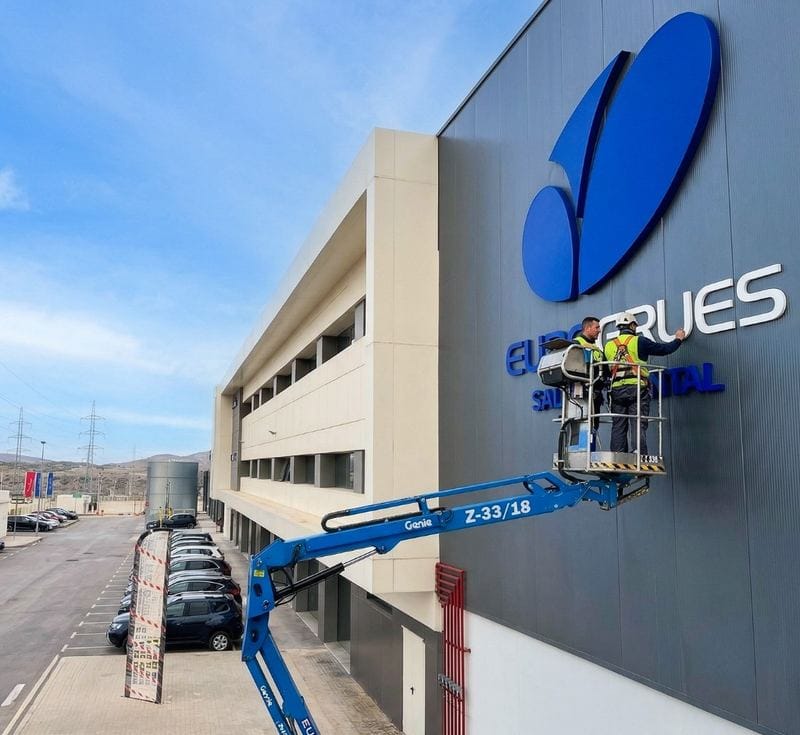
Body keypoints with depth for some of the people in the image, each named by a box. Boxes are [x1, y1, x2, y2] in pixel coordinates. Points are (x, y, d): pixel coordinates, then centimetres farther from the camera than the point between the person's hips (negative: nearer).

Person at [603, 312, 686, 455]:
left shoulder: (609, 346, 12)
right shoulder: (639, 341, 2)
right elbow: (664, 349, 10)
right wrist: (678, 339, 28)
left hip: (616, 389, 3)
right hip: (637, 388, -3)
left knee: (618, 427, 4)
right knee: (638, 425, -4)